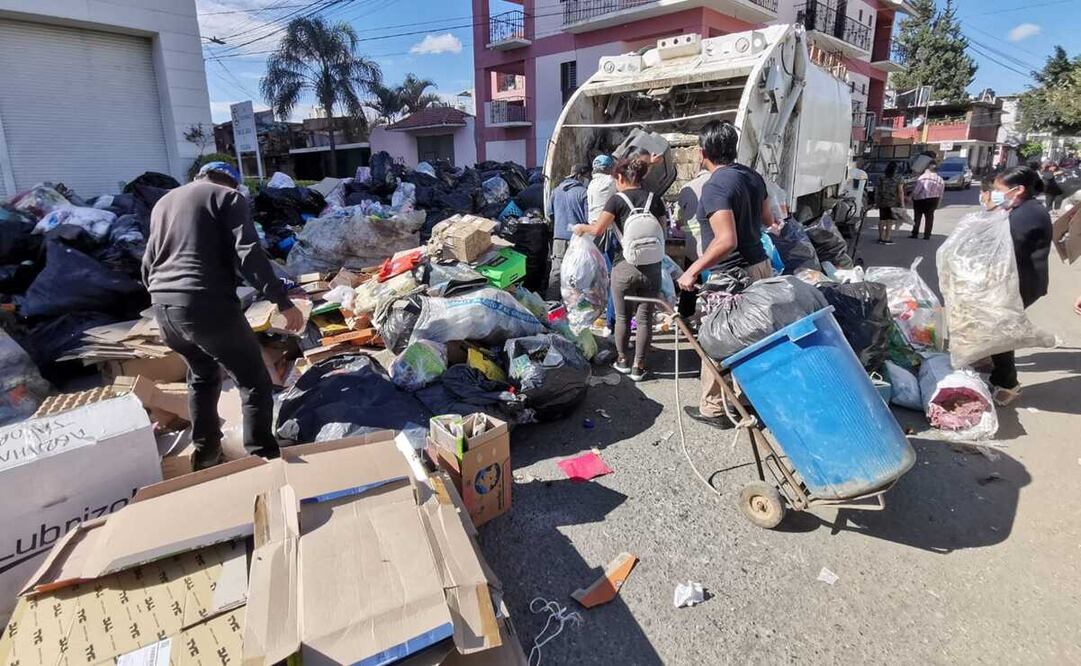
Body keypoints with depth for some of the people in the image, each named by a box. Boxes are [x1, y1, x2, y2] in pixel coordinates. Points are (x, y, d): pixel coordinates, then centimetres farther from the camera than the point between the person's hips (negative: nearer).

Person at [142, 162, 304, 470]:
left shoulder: (163, 203, 24)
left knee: (202, 375, 28)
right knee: (255, 384, 3)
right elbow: (249, 255, -12)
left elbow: (148, 264, 28)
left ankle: (205, 453, 37)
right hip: (207, 306, -8)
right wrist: (283, 302, -13)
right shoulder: (229, 197, 4)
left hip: (163, 307, 8)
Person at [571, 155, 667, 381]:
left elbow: (598, 229, -10)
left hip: (625, 267, -2)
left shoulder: (618, 199, -5)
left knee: (623, 317, 14)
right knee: (645, 318, 9)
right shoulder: (654, 199, 6)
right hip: (652, 267, 3)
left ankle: (622, 360, 28)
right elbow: (662, 231, 9)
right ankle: (638, 367, 15)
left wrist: (581, 228, 8)